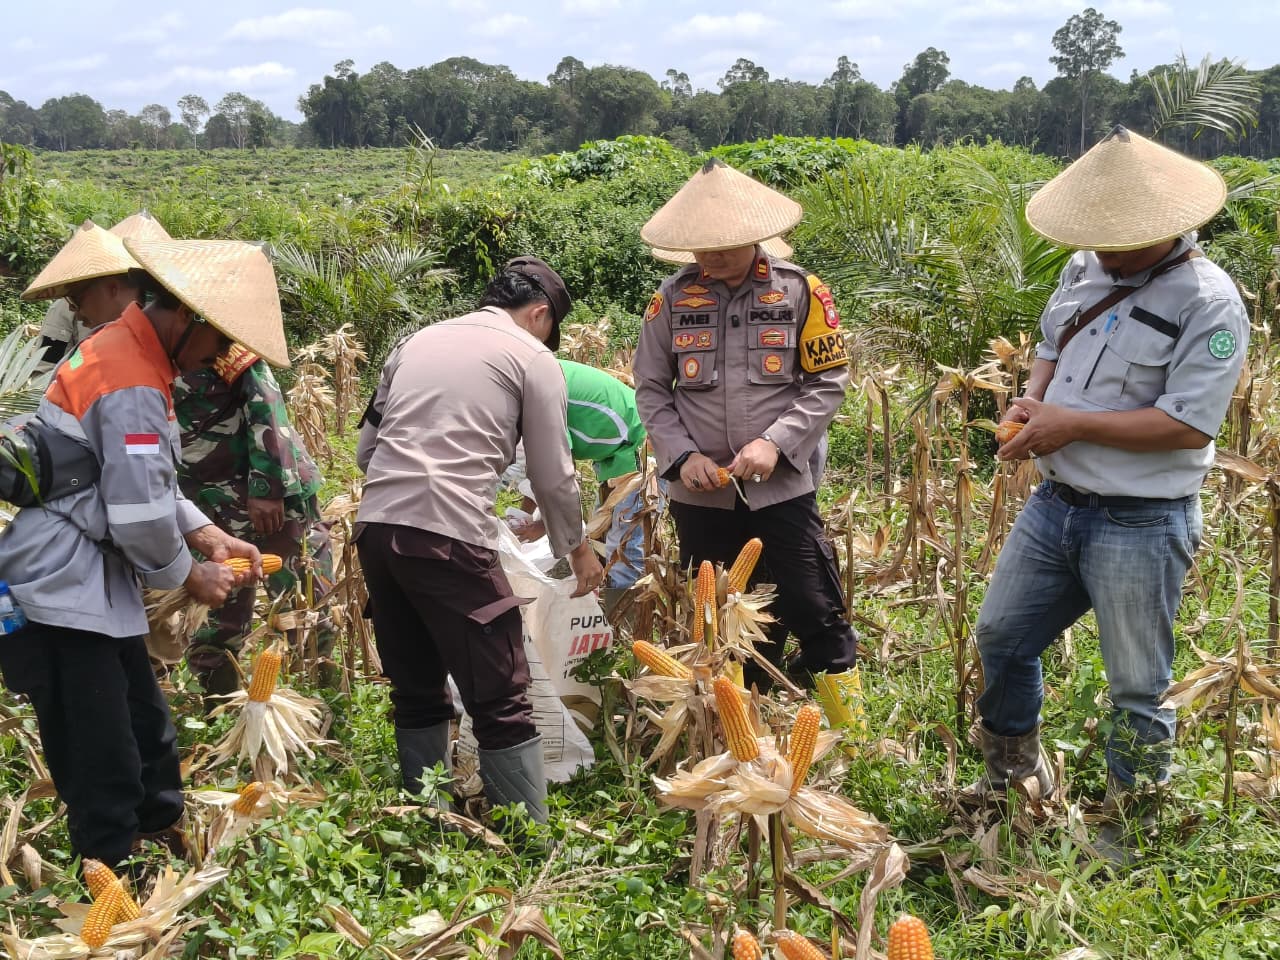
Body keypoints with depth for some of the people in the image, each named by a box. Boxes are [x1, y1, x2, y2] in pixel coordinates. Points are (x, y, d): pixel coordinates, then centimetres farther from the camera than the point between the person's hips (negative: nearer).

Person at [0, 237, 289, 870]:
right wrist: (188, 576, -4)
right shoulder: (133, 385, -22)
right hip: (61, 596, -11)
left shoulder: (122, 352, 11)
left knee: (146, 729, 21)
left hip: (90, 584, 11)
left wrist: (207, 535, 9)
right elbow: (139, 514, -22)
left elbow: (148, 482, 19)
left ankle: (162, 836, 36)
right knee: (103, 767, -1)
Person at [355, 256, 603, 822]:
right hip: (449, 536, -6)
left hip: (375, 526, 6)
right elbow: (553, 476, 6)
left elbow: (365, 448, 21)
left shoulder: (418, 341, 22)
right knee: (501, 705, 0)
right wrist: (577, 548, 22)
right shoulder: (533, 358, 6)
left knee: (416, 694, 17)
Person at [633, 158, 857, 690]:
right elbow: (651, 390, 5)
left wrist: (775, 443, -15)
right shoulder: (672, 298, 2)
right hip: (700, 493, 2)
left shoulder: (800, 291, -2)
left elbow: (828, 382, -2)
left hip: (782, 487, -2)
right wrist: (683, 455, -10)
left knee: (815, 613, 3)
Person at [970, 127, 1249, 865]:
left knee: (1137, 690, 6)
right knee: (1001, 636, 17)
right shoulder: (1085, 270, 5)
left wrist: (1073, 424, -21)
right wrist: (1032, 404, -2)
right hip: (1057, 502, 7)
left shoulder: (1209, 302, -18)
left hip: (1142, 526, -7)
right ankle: (1013, 774, 43)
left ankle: (1124, 833, 26)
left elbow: (1190, 424, -23)